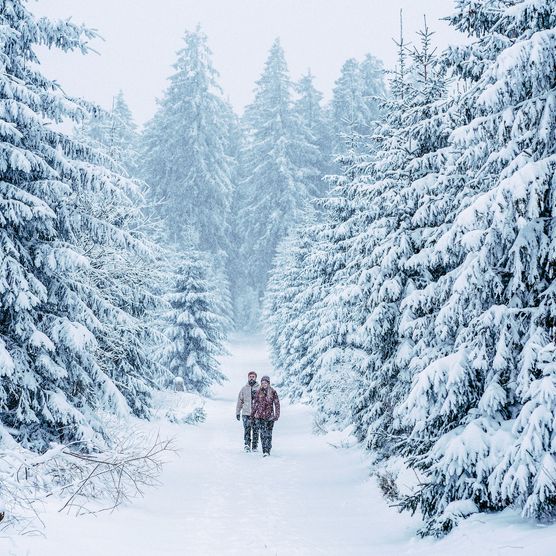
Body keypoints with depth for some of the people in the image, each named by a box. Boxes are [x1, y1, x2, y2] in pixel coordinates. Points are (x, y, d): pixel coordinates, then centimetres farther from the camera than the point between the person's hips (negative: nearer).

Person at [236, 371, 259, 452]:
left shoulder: (259, 388, 4)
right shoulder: (244, 389, 9)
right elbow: (240, 401, 12)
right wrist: (237, 412, 10)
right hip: (246, 413, 0)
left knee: (255, 430, 3)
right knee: (247, 429, -11)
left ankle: (255, 446, 11)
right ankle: (247, 445, -14)